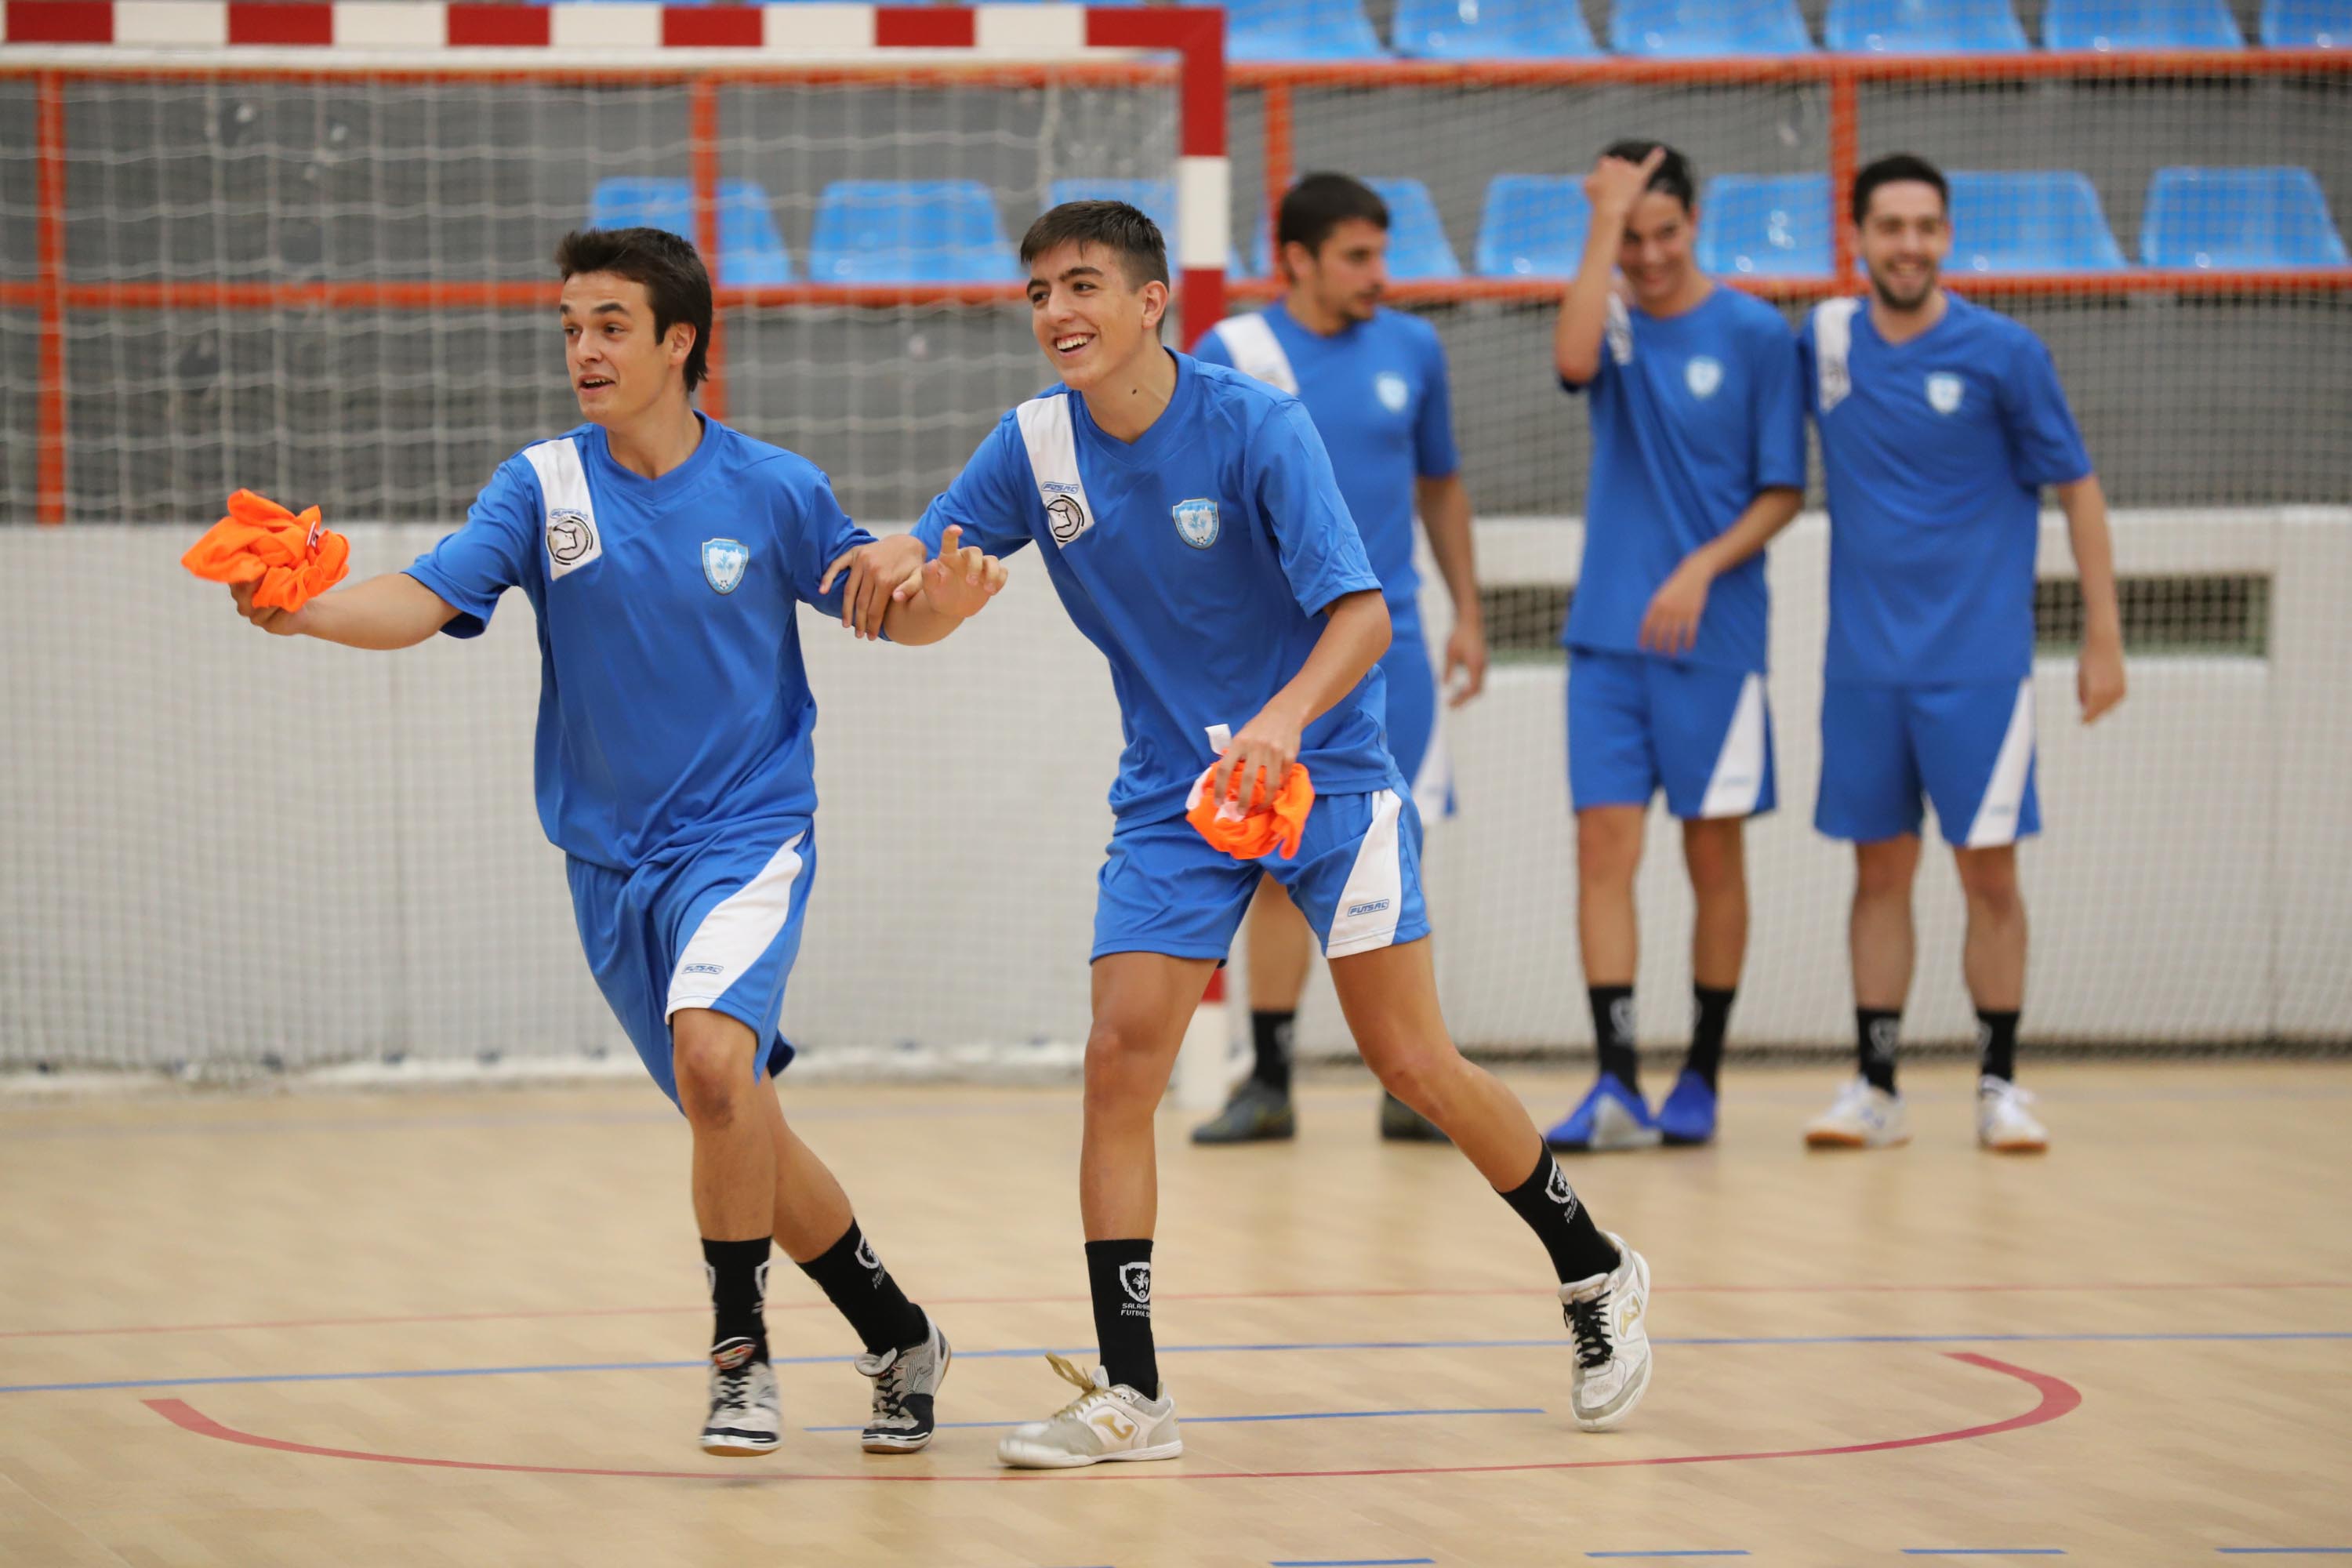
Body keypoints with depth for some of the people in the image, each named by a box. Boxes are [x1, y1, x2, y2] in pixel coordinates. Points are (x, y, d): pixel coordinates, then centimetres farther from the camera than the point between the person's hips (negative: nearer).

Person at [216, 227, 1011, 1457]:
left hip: (747, 833, -4)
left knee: (710, 1049, -29)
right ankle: (897, 1337, 30)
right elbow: (425, 599, -15)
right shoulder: (543, 486, -3)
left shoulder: (773, 488, -5)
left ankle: (741, 1351, -14)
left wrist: (941, 606, -17)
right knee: (735, 1128, 11)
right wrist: (306, 611, -35)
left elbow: (882, 606, 7)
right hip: (610, 859, 4)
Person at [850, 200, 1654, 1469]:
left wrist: (1285, 719, -42)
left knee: (1414, 1066, -4)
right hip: (1171, 795, 4)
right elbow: (923, 560, 3)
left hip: (1324, 776, -4)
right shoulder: (1037, 443, -4)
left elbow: (1362, 615, -23)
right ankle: (1129, 1396, -9)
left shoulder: (1257, 427, -17)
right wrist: (903, 561, -22)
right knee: (1120, 1057, -12)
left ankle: (1595, 1273, 20)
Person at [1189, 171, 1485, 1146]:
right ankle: (1269, 1084, 9)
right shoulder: (1233, 354, -3)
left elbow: (1440, 483, 16)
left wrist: (1467, 611, 12)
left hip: (1385, 642, 2)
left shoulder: (1411, 349, 6)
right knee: (1279, 868, 1)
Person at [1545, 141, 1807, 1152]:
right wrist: (1604, 219, -18)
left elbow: (1782, 493, -1)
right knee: (1605, 846, -7)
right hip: (1606, 637, 2)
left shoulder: (1755, 334, -1)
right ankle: (1616, 1082, -9)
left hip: (1713, 639, -2)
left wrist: (1703, 568, -15)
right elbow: (1574, 358, -20)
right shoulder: (1611, 318, 5)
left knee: (1715, 854, 4)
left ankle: (1701, 1079, 14)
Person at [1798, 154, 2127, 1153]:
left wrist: (2103, 638, -3)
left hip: (1978, 664, -3)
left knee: (1989, 871, -2)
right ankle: (1875, 1089, 10)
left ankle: (1999, 1086, 7)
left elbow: (2077, 489, -1)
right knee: (1881, 871, 6)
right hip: (1864, 660, 3)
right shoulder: (1824, 339, 3)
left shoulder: (2002, 352, -6)